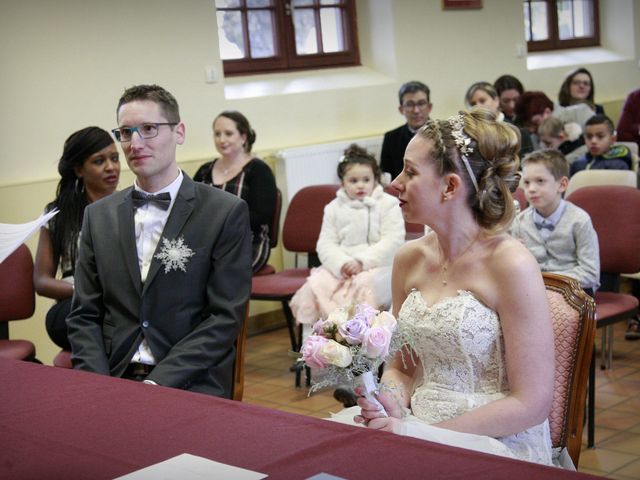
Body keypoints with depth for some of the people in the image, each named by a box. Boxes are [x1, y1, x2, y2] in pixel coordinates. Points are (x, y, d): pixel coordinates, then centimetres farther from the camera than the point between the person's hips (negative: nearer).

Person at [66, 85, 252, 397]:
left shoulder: (226, 212, -2)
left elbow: (225, 317, -5)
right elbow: (84, 315, 10)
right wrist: (98, 384, -6)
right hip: (112, 381, 3)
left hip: (190, 385, -3)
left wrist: (159, 383, -14)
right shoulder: (99, 215, 11)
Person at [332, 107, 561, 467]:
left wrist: (423, 433, -17)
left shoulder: (511, 265, -14)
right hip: (418, 428, 6)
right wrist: (392, 407, -7)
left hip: (497, 441, -6)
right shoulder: (409, 258, 5)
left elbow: (532, 403, -14)